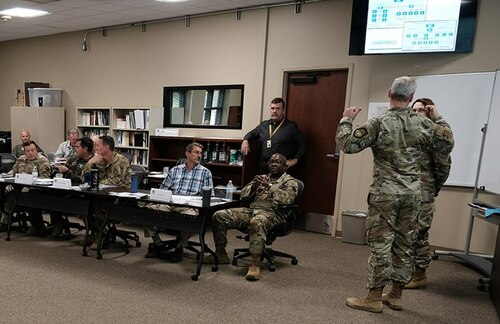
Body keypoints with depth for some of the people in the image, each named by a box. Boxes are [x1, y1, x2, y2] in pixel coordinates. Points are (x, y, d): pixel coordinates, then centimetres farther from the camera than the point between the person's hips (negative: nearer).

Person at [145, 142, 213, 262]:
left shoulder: (205, 173, 11)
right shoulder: (175, 170, 20)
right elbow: (162, 189, 23)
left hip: (190, 206, -3)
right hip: (170, 204, 3)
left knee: (190, 216, -38)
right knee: (148, 208, -23)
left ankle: (179, 248, -10)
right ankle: (158, 244, -1)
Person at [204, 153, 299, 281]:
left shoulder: (290, 181, 10)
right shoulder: (262, 178, 26)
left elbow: (287, 199, -13)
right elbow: (243, 195, 19)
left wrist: (269, 186, -16)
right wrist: (253, 185, -1)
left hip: (272, 212, -6)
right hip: (251, 209, 6)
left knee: (256, 223, -42)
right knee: (219, 216, -10)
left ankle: (255, 264, -36)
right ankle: (221, 254, 4)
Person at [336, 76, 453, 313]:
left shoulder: (379, 123, -11)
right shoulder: (422, 123, 1)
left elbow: (347, 144, -13)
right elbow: (447, 143, 12)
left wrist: (346, 120, 2)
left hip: (385, 192, -4)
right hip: (412, 193, 5)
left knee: (380, 244, 2)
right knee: (404, 244, 13)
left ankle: (374, 298, 11)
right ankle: (396, 296, 26)